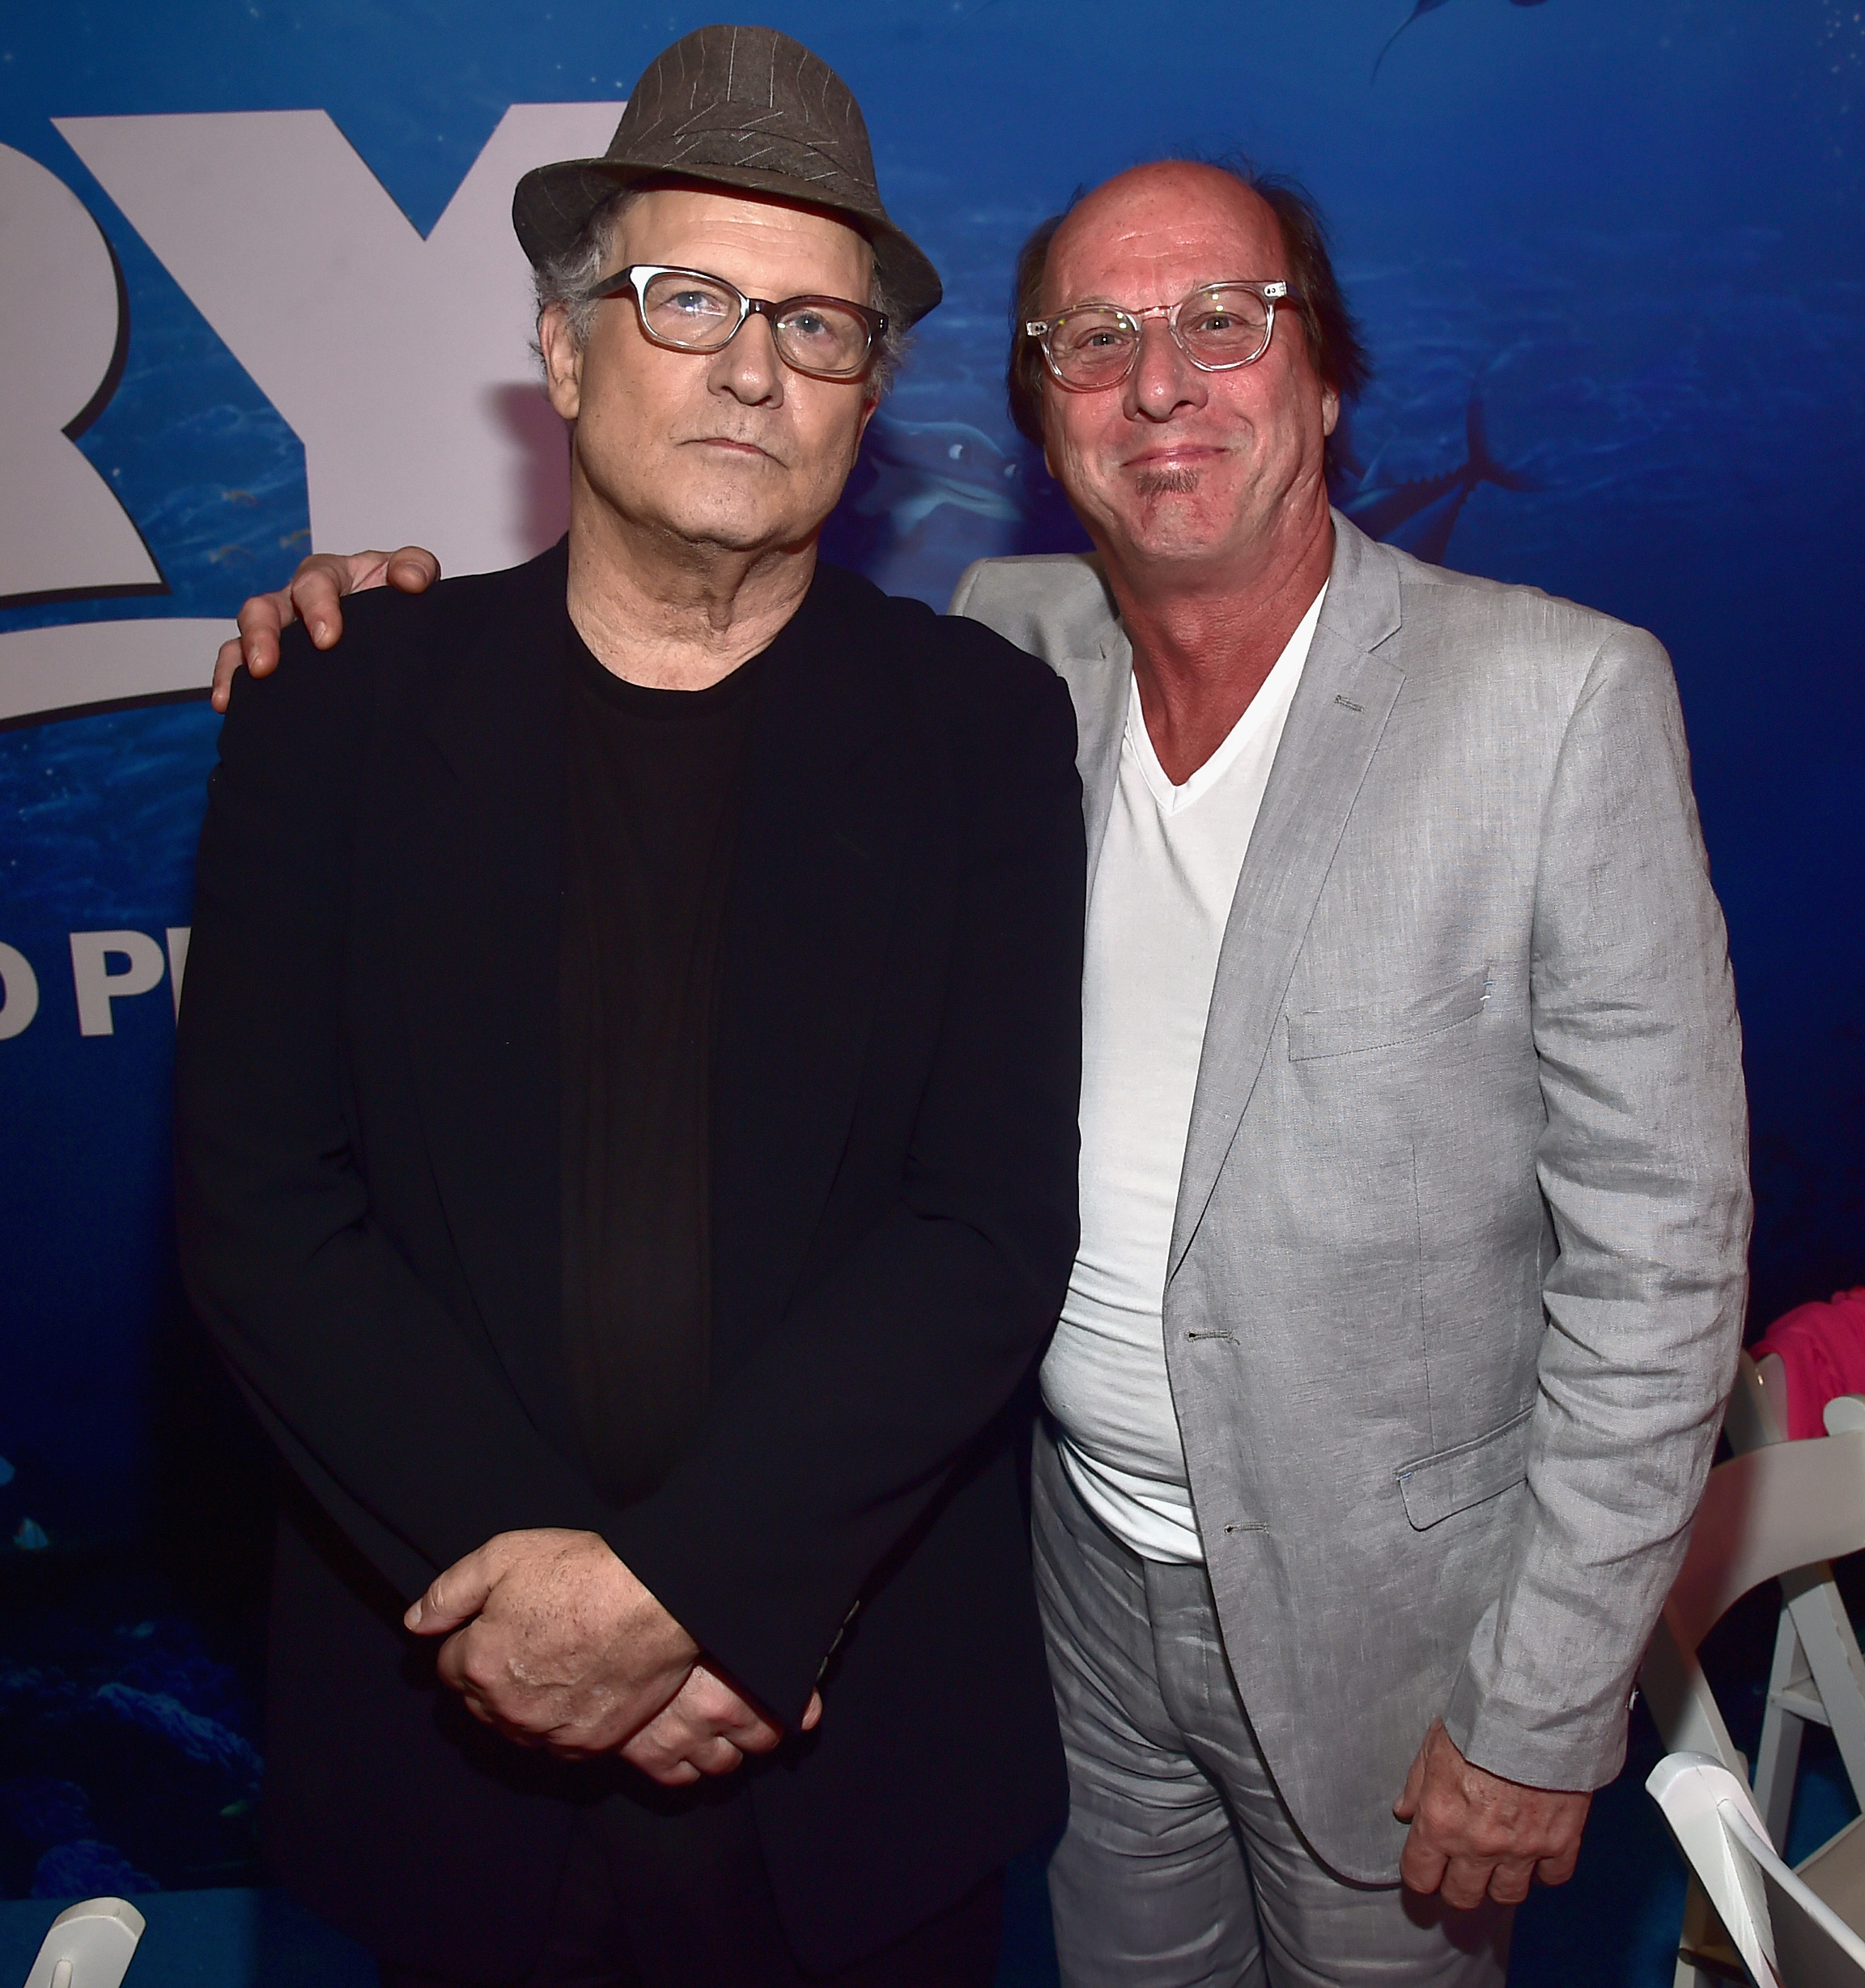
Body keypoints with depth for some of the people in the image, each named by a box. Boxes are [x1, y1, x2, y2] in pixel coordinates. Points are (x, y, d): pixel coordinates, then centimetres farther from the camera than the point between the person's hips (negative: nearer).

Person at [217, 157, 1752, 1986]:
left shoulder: (1561, 696, -17)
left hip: (1385, 1616, -3)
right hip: (1090, 1574, 4)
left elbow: (1656, 1251, -15)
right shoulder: (1007, 652, -5)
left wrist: (1544, 1714, -12)